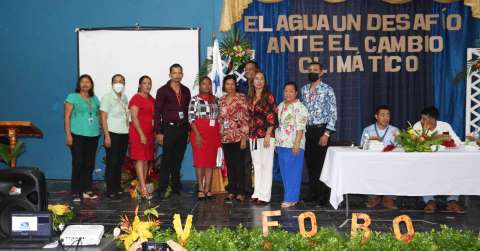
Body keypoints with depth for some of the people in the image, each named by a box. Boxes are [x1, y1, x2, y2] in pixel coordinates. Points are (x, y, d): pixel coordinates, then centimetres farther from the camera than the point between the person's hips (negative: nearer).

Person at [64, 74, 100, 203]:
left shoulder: (94, 99, 16)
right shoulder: (72, 97, 1)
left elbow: (99, 115, 19)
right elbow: (67, 117, -4)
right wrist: (68, 134, -11)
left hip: (93, 135, 5)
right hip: (77, 135, -5)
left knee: (90, 164, 7)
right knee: (78, 163, -6)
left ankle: (87, 190, 16)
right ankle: (75, 193, 0)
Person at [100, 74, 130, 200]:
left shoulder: (125, 98, 12)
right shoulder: (107, 97, -5)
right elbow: (103, 117, -9)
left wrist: (128, 131, 7)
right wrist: (106, 136, -14)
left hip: (124, 134, 6)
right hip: (113, 133, -6)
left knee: (120, 162, 10)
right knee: (112, 163, -3)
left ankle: (118, 188, 20)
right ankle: (110, 191, 2)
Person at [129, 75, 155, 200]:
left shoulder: (152, 100, 14)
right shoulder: (136, 98, -7)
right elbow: (134, 118, -12)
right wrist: (141, 134, -17)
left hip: (149, 133, 7)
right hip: (138, 133, -7)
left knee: (147, 160, 7)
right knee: (140, 159, -9)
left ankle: (142, 187, 12)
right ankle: (144, 189, -12)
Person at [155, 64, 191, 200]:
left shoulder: (186, 91, 11)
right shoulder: (163, 90, -2)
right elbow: (157, 112, -5)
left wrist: (188, 130, 11)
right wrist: (158, 132, -10)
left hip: (182, 129, 4)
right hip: (169, 128, -4)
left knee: (178, 160, 9)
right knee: (167, 159, -4)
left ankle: (176, 187, 18)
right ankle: (162, 190, 0)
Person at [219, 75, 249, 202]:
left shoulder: (241, 98, -4)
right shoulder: (221, 100, 11)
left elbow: (245, 118, -8)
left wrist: (244, 137, -13)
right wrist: (219, 136, 11)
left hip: (238, 136, -5)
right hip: (225, 137, 5)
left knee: (239, 165, -1)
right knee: (229, 165, 9)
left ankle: (241, 192, 5)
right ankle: (231, 191, 17)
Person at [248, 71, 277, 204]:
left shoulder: (268, 97, -5)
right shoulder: (250, 97, 13)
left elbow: (272, 117, -10)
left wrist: (268, 135, -16)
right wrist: (248, 134, 12)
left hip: (266, 135, -6)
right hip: (253, 136, 6)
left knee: (266, 165, -3)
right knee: (256, 165, 10)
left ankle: (265, 195, 1)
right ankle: (257, 193, 17)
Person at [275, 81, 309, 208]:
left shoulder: (299, 107, -9)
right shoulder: (280, 106, 15)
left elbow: (300, 127, -15)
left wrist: (297, 143, -22)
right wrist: (276, 142, 16)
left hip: (293, 144, -8)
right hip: (281, 144, 8)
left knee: (292, 172, -3)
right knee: (284, 172, 10)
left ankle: (291, 199, 2)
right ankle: (288, 196, 19)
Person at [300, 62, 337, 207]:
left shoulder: (327, 90, -7)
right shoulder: (304, 89, 9)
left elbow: (333, 113, -10)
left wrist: (326, 134, -16)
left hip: (321, 130, -5)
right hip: (307, 130, 5)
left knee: (322, 162, -2)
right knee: (310, 162, 9)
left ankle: (324, 195, 7)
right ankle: (314, 192, 20)